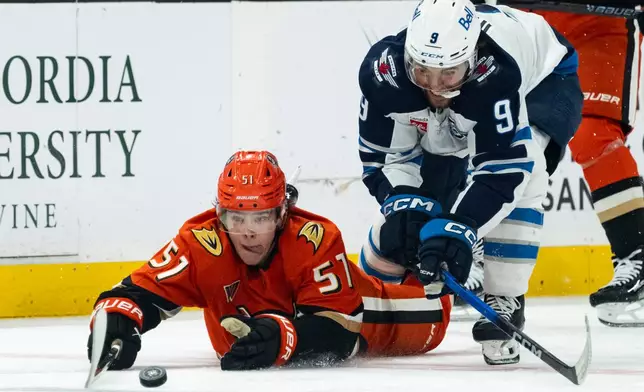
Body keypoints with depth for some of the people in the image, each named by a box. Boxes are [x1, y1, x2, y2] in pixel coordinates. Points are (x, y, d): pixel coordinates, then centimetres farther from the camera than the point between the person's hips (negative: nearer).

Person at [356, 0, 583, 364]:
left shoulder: (495, 71, -46)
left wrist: (461, 226, -50)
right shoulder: (383, 70, -33)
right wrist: (404, 203, -35)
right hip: (450, 127, 4)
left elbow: (502, 165, -43)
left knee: (521, 165, -36)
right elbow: (384, 155, -19)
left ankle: (504, 303, -26)